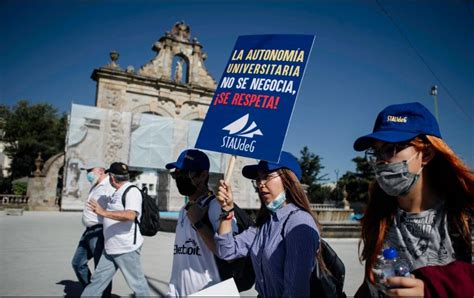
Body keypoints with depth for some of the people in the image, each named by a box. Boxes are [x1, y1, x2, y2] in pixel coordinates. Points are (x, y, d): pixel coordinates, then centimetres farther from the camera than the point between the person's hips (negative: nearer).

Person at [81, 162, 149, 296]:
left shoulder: (132, 191, -17)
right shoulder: (117, 193, 13)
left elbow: (130, 215, -33)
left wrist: (103, 212, -33)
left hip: (127, 248, -9)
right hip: (110, 248, 9)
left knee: (137, 282, 4)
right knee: (98, 279, 15)